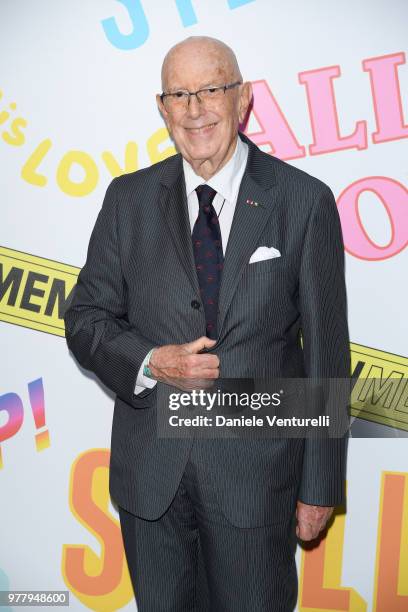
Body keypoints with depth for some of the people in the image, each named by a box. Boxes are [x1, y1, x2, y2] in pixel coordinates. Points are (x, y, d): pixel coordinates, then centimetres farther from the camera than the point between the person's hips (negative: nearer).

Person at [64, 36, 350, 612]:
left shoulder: (305, 201, -5)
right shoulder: (129, 198, 2)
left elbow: (326, 348, -4)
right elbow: (86, 318, 5)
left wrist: (321, 486, -2)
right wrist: (150, 363, -16)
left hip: (257, 469, -2)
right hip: (149, 470, 3)